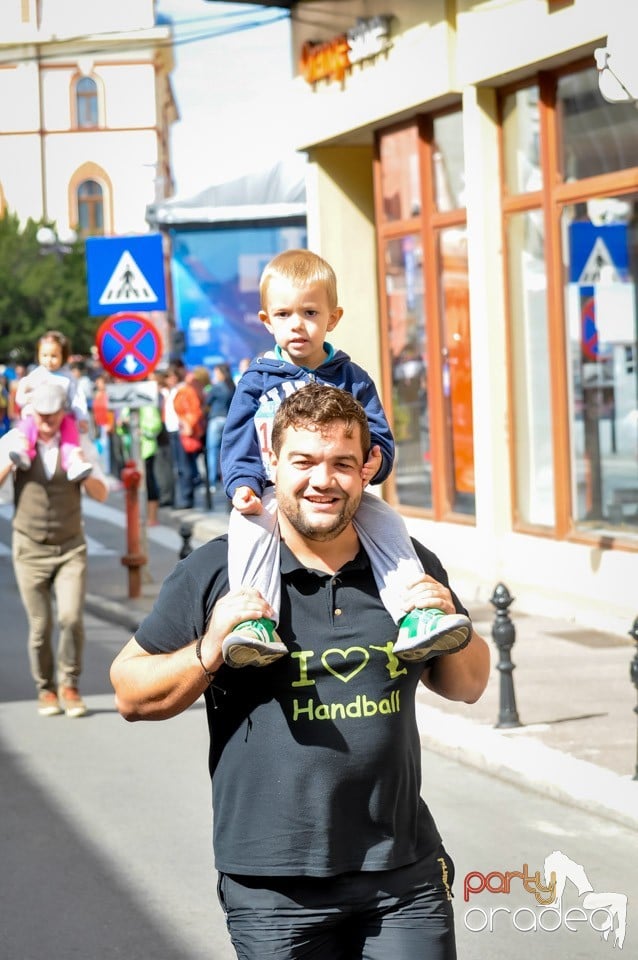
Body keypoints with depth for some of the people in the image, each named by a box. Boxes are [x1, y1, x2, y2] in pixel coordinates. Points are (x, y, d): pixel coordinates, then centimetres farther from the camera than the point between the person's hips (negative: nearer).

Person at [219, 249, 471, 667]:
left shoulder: (351, 379, 11)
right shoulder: (257, 381, 9)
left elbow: (379, 436, 6)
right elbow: (238, 443, 5)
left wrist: (375, 460, -19)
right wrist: (244, 484, -15)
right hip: (274, 490, -1)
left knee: (386, 522, -24)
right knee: (249, 525, -33)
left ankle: (413, 616, -31)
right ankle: (257, 622, -43)